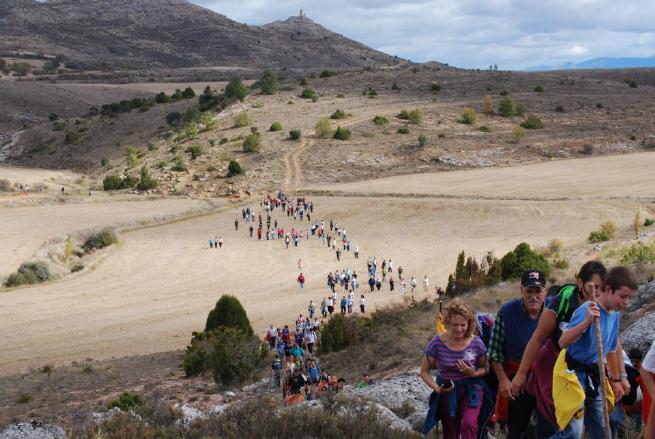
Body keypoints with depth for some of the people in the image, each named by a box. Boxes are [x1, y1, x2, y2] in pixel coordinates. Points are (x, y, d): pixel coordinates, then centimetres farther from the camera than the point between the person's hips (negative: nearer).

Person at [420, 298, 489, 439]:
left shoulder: (476, 343, -14)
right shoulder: (438, 343, -17)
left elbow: (484, 368, 1)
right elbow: (424, 372, -6)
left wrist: (474, 373, -21)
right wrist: (436, 387, -24)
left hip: (471, 389, -1)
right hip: (447, 392, 1)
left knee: (469, 424, -30)